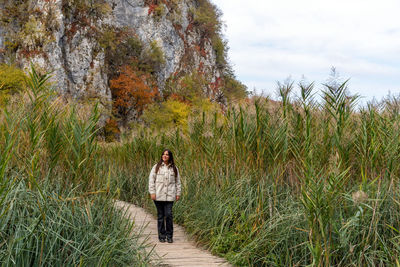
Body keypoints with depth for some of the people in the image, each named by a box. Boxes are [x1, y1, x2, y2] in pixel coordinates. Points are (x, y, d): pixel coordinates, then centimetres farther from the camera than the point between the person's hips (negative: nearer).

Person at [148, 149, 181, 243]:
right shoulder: (156, 167, 6)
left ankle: (169, 236, 3)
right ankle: (162, 236, 11)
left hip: (170, 196, 1)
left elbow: (177, 182, 14)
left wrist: (178, 193, 8)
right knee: (160, 216, 3)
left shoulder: (174, 168, 11)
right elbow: (151, 180, 3)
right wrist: (152, 192, -5)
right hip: (158, 196, 0)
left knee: (169, 215, -7)